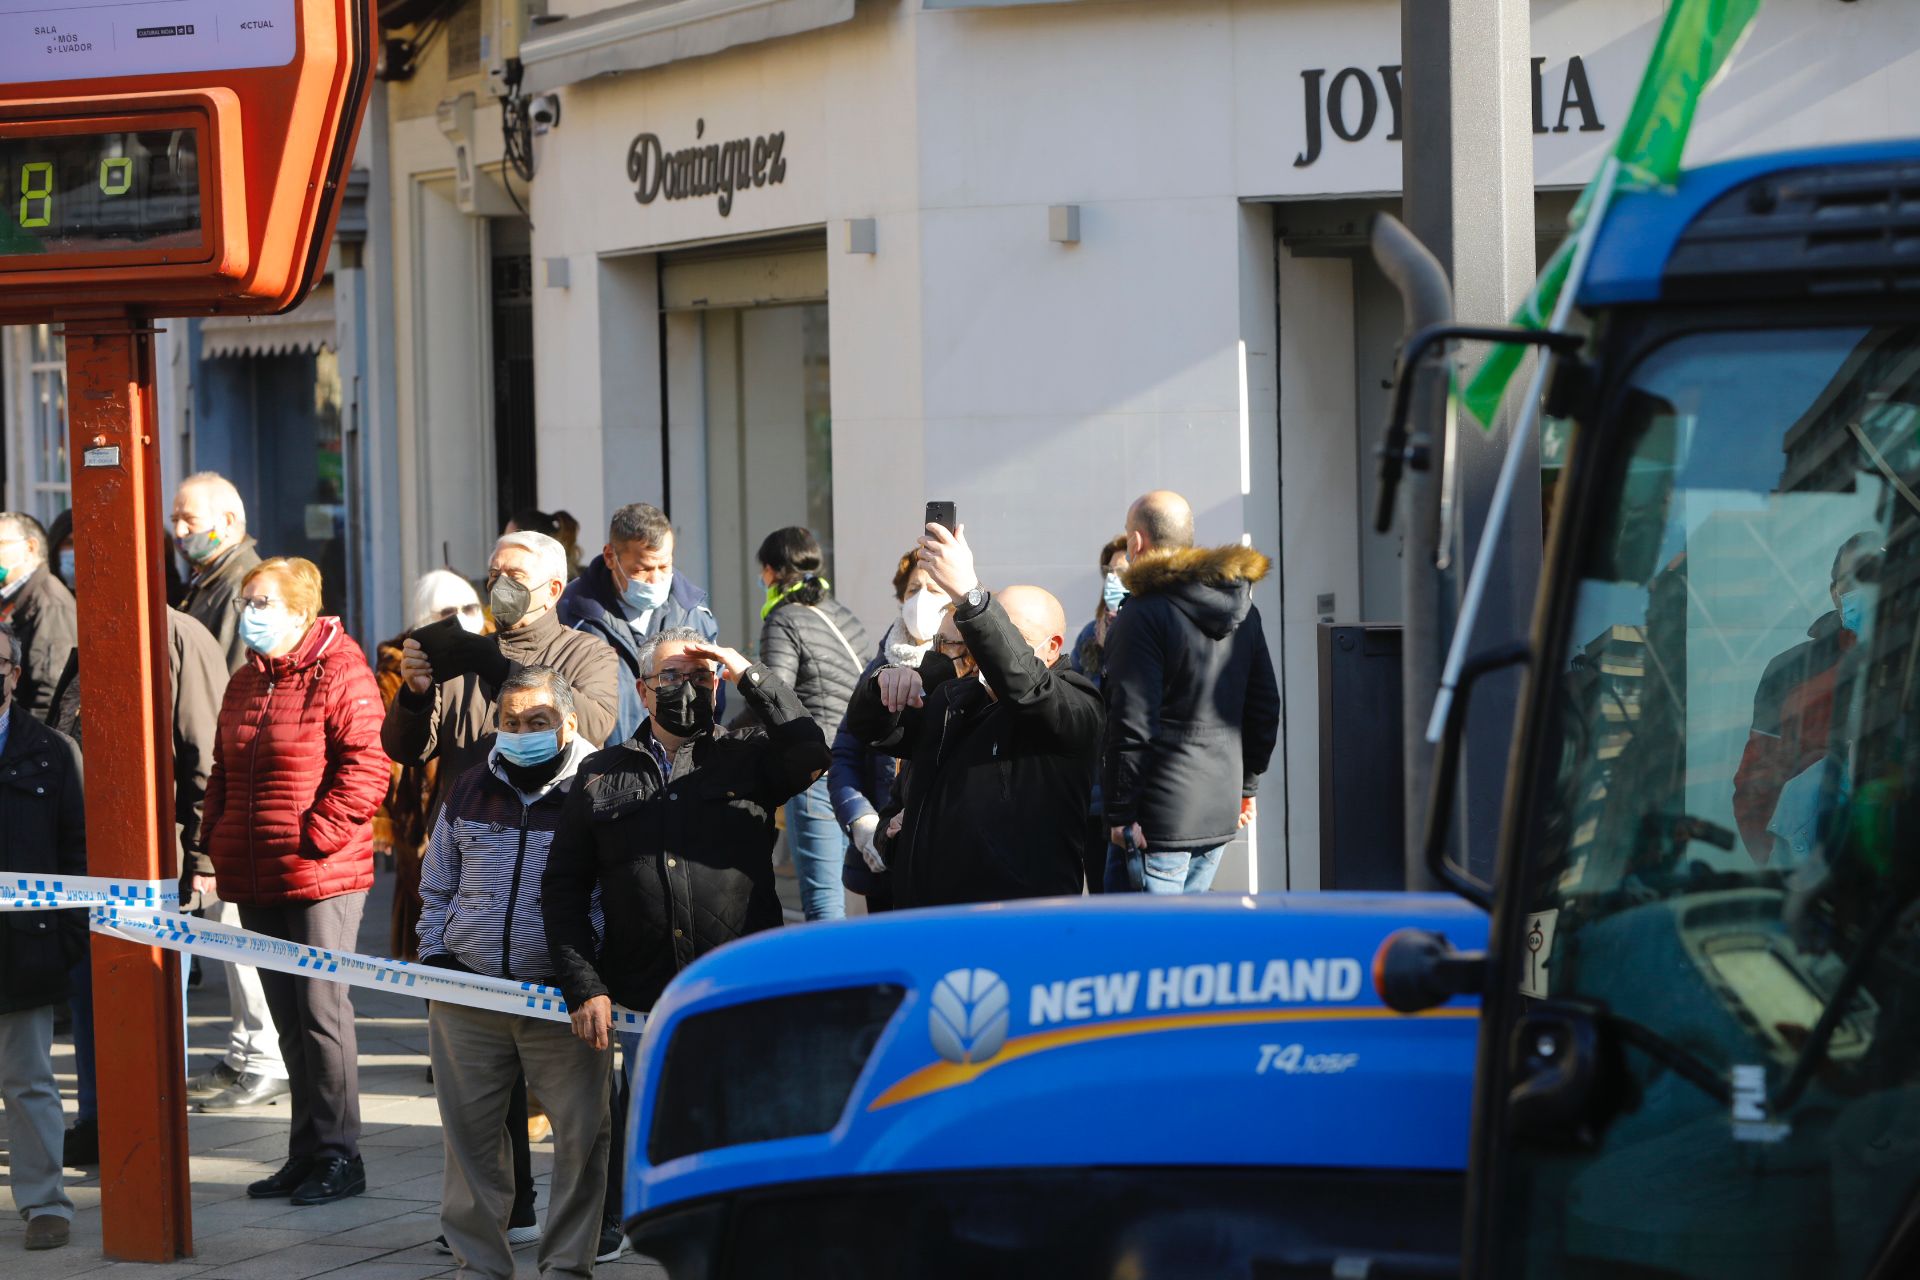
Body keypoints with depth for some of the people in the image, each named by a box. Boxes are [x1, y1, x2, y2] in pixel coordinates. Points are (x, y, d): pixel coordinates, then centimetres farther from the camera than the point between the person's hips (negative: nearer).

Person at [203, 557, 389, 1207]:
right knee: (288, 1017, 11)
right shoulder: (244, 683, 15)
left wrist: (316, 834, -18)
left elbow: (365, 766, -16)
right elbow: (224, 774, 24)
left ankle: (339, 1155, 2)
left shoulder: (340, 673, -9)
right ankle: (306, 1153, 18)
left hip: (322, 876, -8)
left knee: (322, 1011, -5)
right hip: (256, 881, 8)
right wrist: (218, 840, 11)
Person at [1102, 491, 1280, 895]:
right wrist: (1246, 784, 25)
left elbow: (1134, 723, -17)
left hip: (1158, 820, -8)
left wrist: (1121, 813, -13)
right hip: (1220, 814, 8)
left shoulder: (1143, 616, -13)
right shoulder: (1244, 612, 12)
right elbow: (1266, 709, 18)